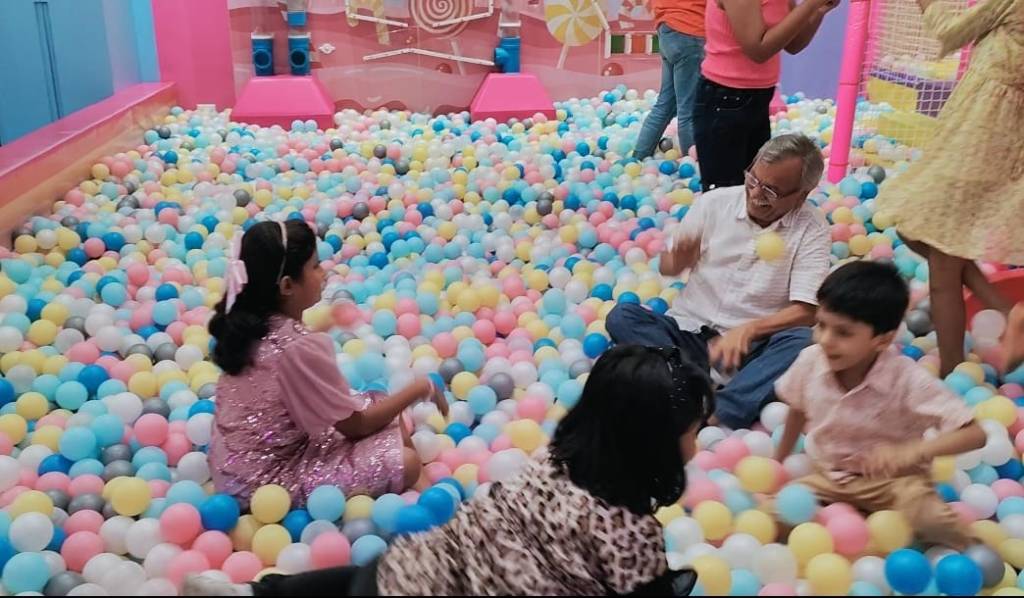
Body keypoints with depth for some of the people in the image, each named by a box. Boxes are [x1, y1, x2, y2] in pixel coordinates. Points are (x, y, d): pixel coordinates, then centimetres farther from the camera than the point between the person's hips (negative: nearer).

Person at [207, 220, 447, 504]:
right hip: (266, 482, -8)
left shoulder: (245, 326, -3)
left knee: (397, 431, 10)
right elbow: (355, 425, -16)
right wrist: (421, 388, -6)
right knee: (405, 461, -14)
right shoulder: (299, 347, -28)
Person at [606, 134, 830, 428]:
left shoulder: (813, 229, -5)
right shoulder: (714, 202, 0)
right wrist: (681, 255, -16)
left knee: (802, 340, -32)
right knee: (622, 317, -23)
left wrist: (748, 330, -28)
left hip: (751, 344, -2)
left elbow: (805, 312, -11)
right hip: (689, 330, 2)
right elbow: (667, 268, 9)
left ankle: (712, 417, -45)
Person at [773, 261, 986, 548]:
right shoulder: (810, 361, -14)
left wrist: (911, 452, -41)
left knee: (936, 524, -34)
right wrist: (778, 462, 19)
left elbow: (974, 434, -25)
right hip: (828, 478, 5)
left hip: (893, 480, -4)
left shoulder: (909, 380, -25)